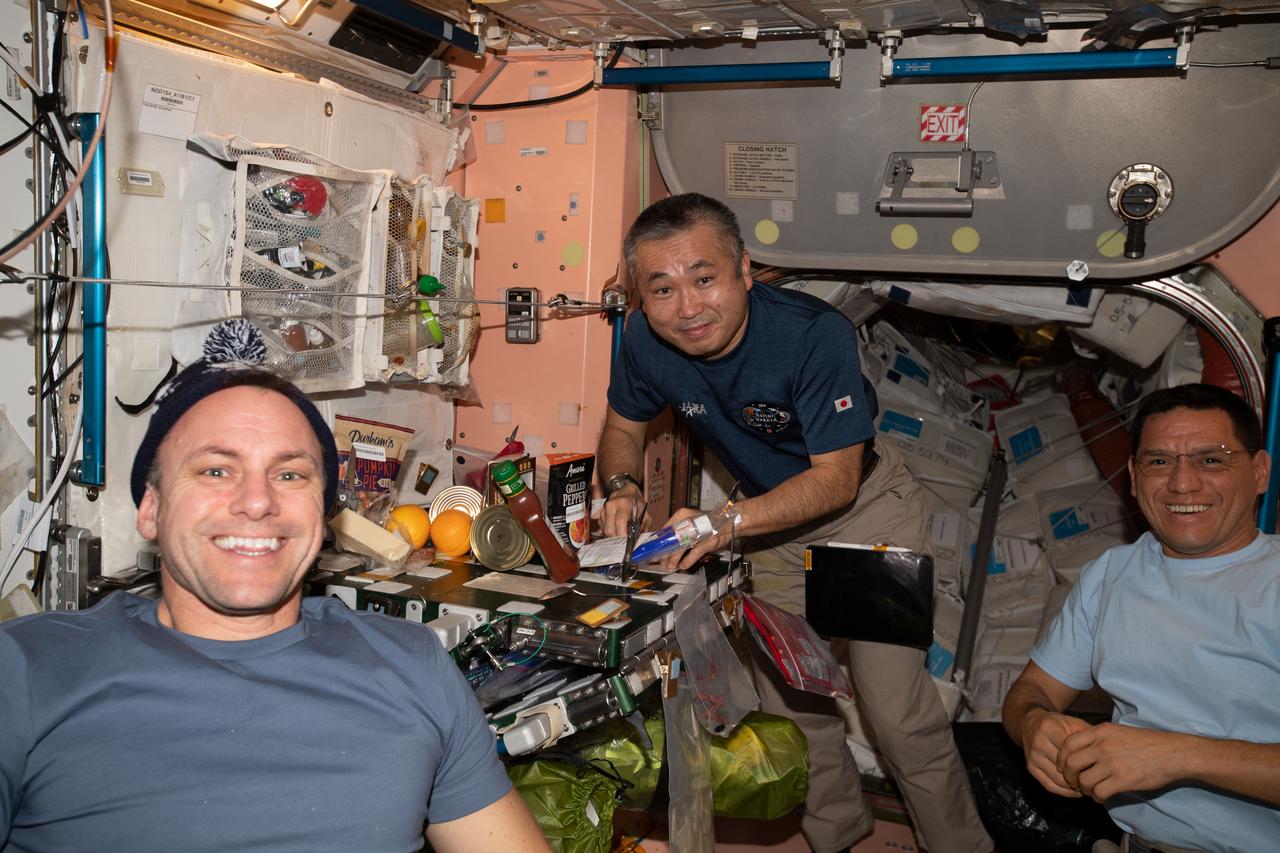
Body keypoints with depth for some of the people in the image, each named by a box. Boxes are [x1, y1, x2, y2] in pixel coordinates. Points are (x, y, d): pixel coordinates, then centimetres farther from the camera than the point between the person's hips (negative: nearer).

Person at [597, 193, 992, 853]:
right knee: (788, 703, 11)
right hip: (774, 522, 5)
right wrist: (622, 488, -19)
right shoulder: (645, 341, -16)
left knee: (898, 708, -7)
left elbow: (835, 477, -29)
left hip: (863, 507, -5)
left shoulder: (815, 334, -32)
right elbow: (623, 427, 3)